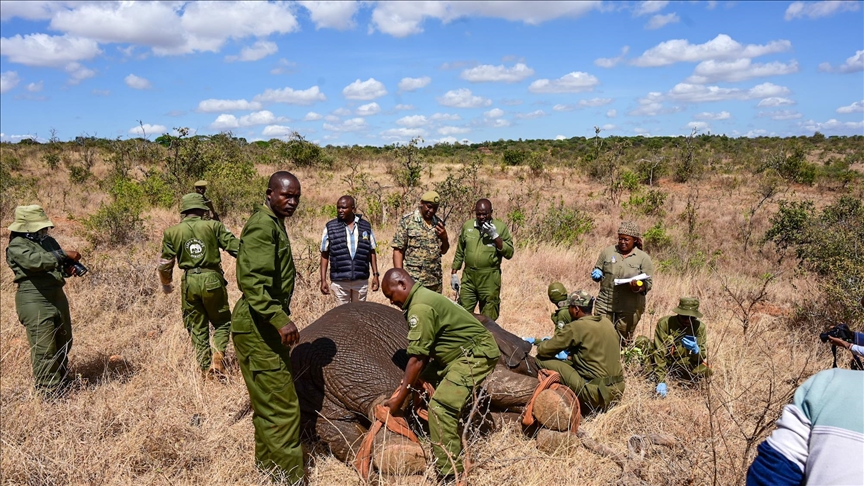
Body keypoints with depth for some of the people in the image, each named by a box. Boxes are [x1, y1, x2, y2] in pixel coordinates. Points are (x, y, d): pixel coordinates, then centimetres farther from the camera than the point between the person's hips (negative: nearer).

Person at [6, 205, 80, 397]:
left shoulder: (49, 241, 13)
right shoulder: (17, 246, -10)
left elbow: (59, 265, 20)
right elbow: (36, 261, -28)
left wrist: (70, 267, -2)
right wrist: (64, 255, -27)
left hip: (57, 296, 8)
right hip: (35, 302, -8)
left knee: (64, 342, 17)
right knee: (44, 348, -6)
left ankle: (62, 381, 34)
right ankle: (48, 390, 3)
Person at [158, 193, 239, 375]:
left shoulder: (172, 232, 5)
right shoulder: (213, 226, -2)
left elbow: (165, 264, 10)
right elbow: (236, 247, -7)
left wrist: (166, 284, 26)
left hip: (189, 283, 2)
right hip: (212, 280, -2)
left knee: (197, 328, 16)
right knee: (222, 323, 15)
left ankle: (206, 368, 19)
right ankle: (217, 359, -4)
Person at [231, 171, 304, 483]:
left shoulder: (274, 223, 15)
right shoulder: (262, 226, -17)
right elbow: (253, 282, -27)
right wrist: (280, 319, -34)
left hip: (267, 324, 11)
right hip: (258, 325, -11)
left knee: (267, 402, 19)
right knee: (281, 406, -7)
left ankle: (267, 467, 33)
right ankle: (288, 476, 3)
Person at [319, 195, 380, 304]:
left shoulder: (366, 226, 4)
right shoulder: (330, 227, -1)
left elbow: (372, 252, 9)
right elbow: (324, 255, 1)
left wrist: (375, 275, 4)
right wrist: (323, 280, -3)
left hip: (361, 280, 2)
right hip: (339, 281, -1)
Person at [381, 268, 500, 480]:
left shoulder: (420, 307, -22)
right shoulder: (424, 296, 10)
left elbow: (417, 359, -21)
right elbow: (425, 352, 14)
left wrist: (400, 397, -12)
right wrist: (408, 384, 13)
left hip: (477, 353, -11)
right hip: (470, 350, 11)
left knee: (440, 406, -19)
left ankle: (449, 472, -10)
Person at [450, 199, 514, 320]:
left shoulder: (501, 227, 0)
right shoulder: (467, 226, 8)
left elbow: (509, 253, -6)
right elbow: (459, 252, 16)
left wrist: (495, 236, -15)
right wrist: (454, 273, 13)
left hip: (490, 279, -3)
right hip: (468, 278, 3)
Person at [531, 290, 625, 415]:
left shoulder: (576, 327, -13)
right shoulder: (606, 322, 9)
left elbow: (544, 351, -6)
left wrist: (540, 345, 16)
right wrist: (569, 356, 27)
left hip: (597, 393, -8)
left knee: (542, 361, -4)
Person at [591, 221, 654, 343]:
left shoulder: (644, 258, 0)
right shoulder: (607, 251, 5)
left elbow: (648, 284, -1)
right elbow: (597, 270, 14)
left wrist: (639, 287, -23)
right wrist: (596, 274, -9)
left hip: (630, 307, -2)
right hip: (605, 304, 2)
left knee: (624, 340, 8)